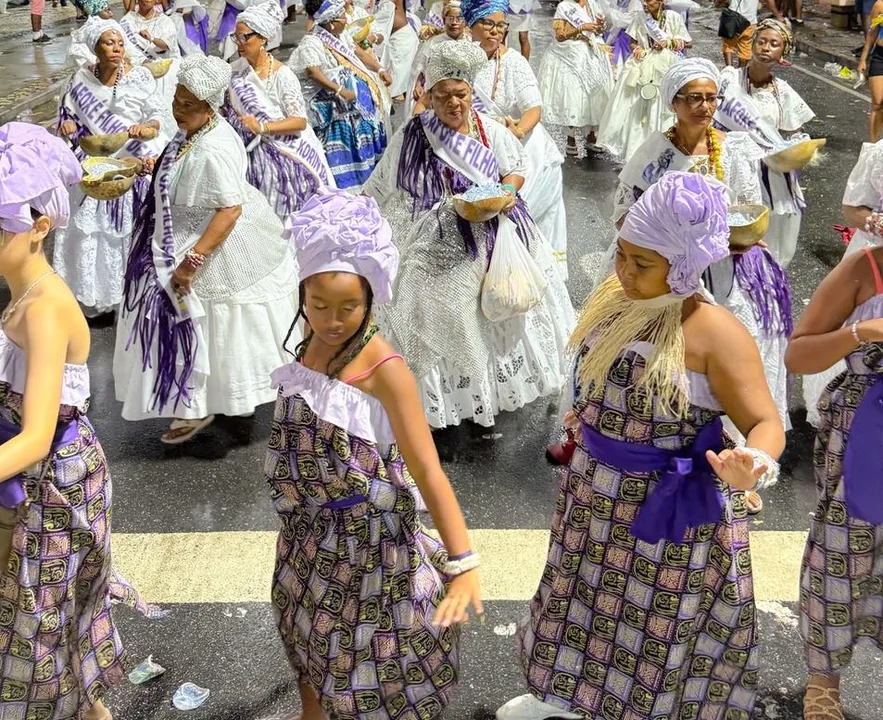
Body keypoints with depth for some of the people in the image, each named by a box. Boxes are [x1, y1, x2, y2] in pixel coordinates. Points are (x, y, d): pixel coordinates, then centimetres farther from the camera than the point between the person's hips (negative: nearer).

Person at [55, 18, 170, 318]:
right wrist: (67, 127, -13)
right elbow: (68, 117, 9)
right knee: (90, 227, 5)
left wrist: (148, 129, -27)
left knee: (132, 227, 4)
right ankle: (95, 295, 17)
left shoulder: (139, 76, -7)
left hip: (134, 164, -2)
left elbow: (159, 115, -7)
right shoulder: (81, 80, 0)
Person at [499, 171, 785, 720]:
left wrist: (754, 463, -44)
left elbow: (766, 421, -24)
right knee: (587, 594, 26)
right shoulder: (618, 298, -4)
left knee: (657, 621, 12)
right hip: (597, 489, 8)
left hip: (670, 504, -7)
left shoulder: (715, 333, -25)